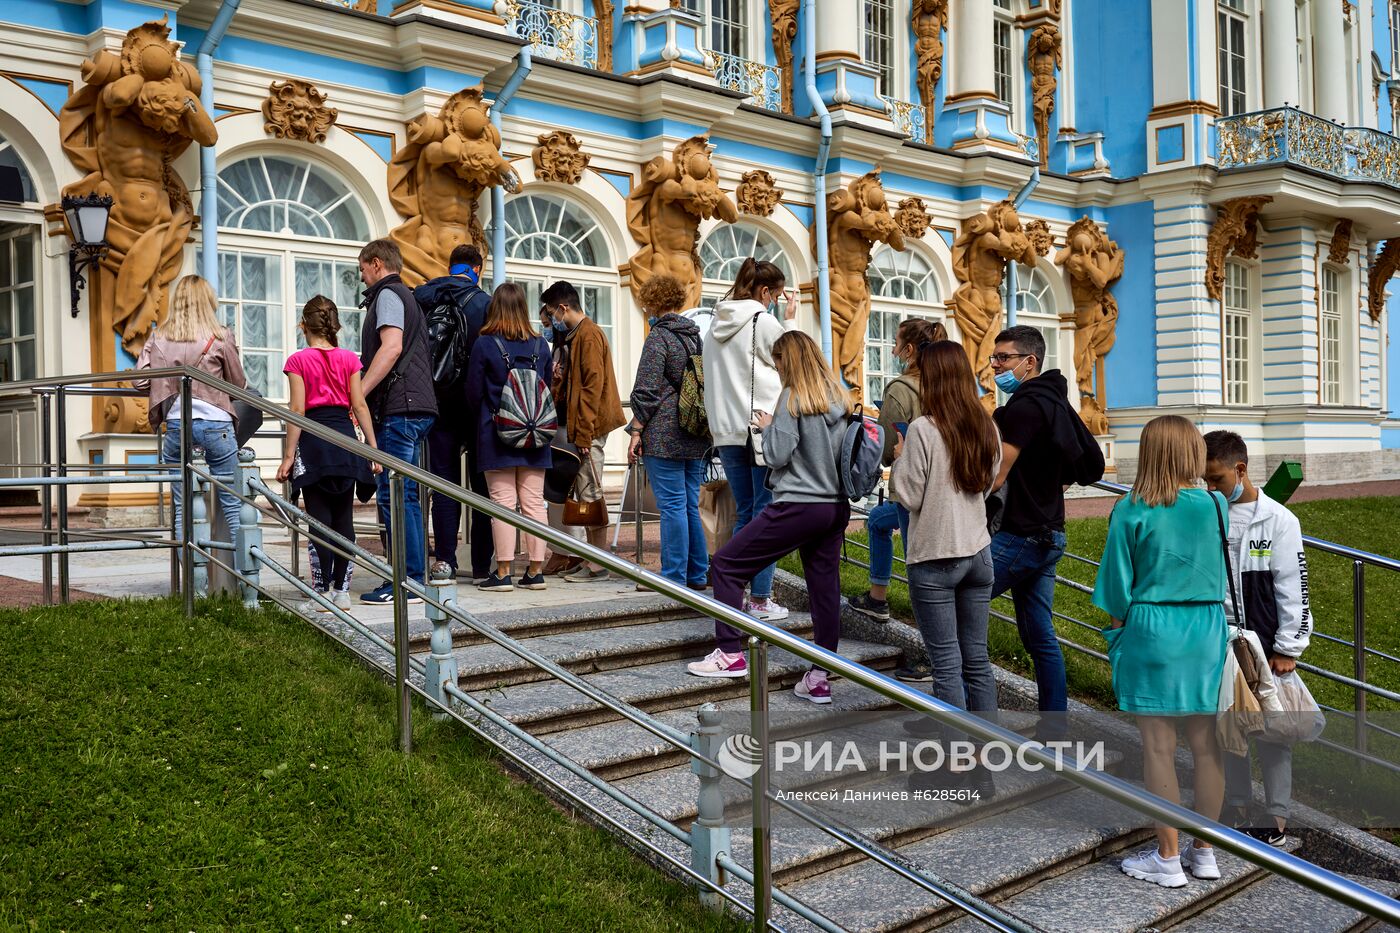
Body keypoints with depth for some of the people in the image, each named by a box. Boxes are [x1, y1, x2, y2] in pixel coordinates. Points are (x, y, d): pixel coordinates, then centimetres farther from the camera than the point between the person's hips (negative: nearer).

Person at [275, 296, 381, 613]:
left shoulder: (298, 360, -3)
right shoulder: (349, 359, 5)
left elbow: (297, 409, -7)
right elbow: (359, 405, 1)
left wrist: (288, 455, -5)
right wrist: (373, 447, 4)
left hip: (313, 441, -3)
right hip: (345, 438, 3)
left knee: (319, 521, 0)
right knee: (344, 519, 8)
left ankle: (323, 591, 1)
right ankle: (340, 590, 10)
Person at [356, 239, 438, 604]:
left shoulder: (388, 294, -3)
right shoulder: (407, 296, 27)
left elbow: (392, 346, -19)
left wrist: (357, 394, -19)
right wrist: (362, 394, 23)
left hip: (399, 408, -10)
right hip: (416, 407, 10)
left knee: (393, 495, -10)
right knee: (405, 496, 10)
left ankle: (407, 582, -10)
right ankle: (414, 580, 12)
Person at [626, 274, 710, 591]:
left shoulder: (658, 336, -8)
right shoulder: (695, 336, 14)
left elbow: (647, 390, -13)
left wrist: (636, 432, -9)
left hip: (664, 435, -7)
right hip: (696, 435, 7)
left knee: (672, 505, -4)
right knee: (691, 504, 12)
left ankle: (674, 576, 0)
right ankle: (697, 574, 17)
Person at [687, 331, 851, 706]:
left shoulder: (793, 397, -10)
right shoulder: (840, 398, 10)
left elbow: (778, 456, -14)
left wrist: (768, 428, 6)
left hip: (798, 506, -8)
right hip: (837, 507, 8)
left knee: (725, 565, 2)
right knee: (825, 588, 8)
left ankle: (730, 654, 3)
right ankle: (819, 678, 12)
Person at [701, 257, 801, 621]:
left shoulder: (717, 324, 13)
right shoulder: (763, 321, -8)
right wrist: (790, 321, 9)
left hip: (727, 431, 7)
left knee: (744, 514, 14)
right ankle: (760, 600, 0)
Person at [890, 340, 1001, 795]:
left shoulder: (923, 430, -16)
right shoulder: (987, 428, 4)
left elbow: (909, 496, -12)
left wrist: (899, 458, 3)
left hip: (934, 560, -6)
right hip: (978, 553, 6)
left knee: (947, 665, 1)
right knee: (977, 660, 11)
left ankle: (956, 765, 8)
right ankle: (986, 765, 16)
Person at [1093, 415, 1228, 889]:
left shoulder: (1130, 511, -8)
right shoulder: (1216, 506, -2)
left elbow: (1118, 586, -4)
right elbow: (1225, 575, 4)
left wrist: (1117, 635, 8)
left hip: (1151, 630, -3)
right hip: (1207, 631, 3)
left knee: (1158, 747, 4)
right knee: (1206, 744, 11)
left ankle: (1167, 858, 12)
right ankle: (1204, 852, 23)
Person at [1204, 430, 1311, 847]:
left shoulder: (1278, 520, -7)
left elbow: (1293, 589, -6)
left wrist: (1287, 649, -7)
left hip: (1264, 644, -4)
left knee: (1271, 731, 4)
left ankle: (1278, 818, 17)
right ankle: (1237, 815, 22)